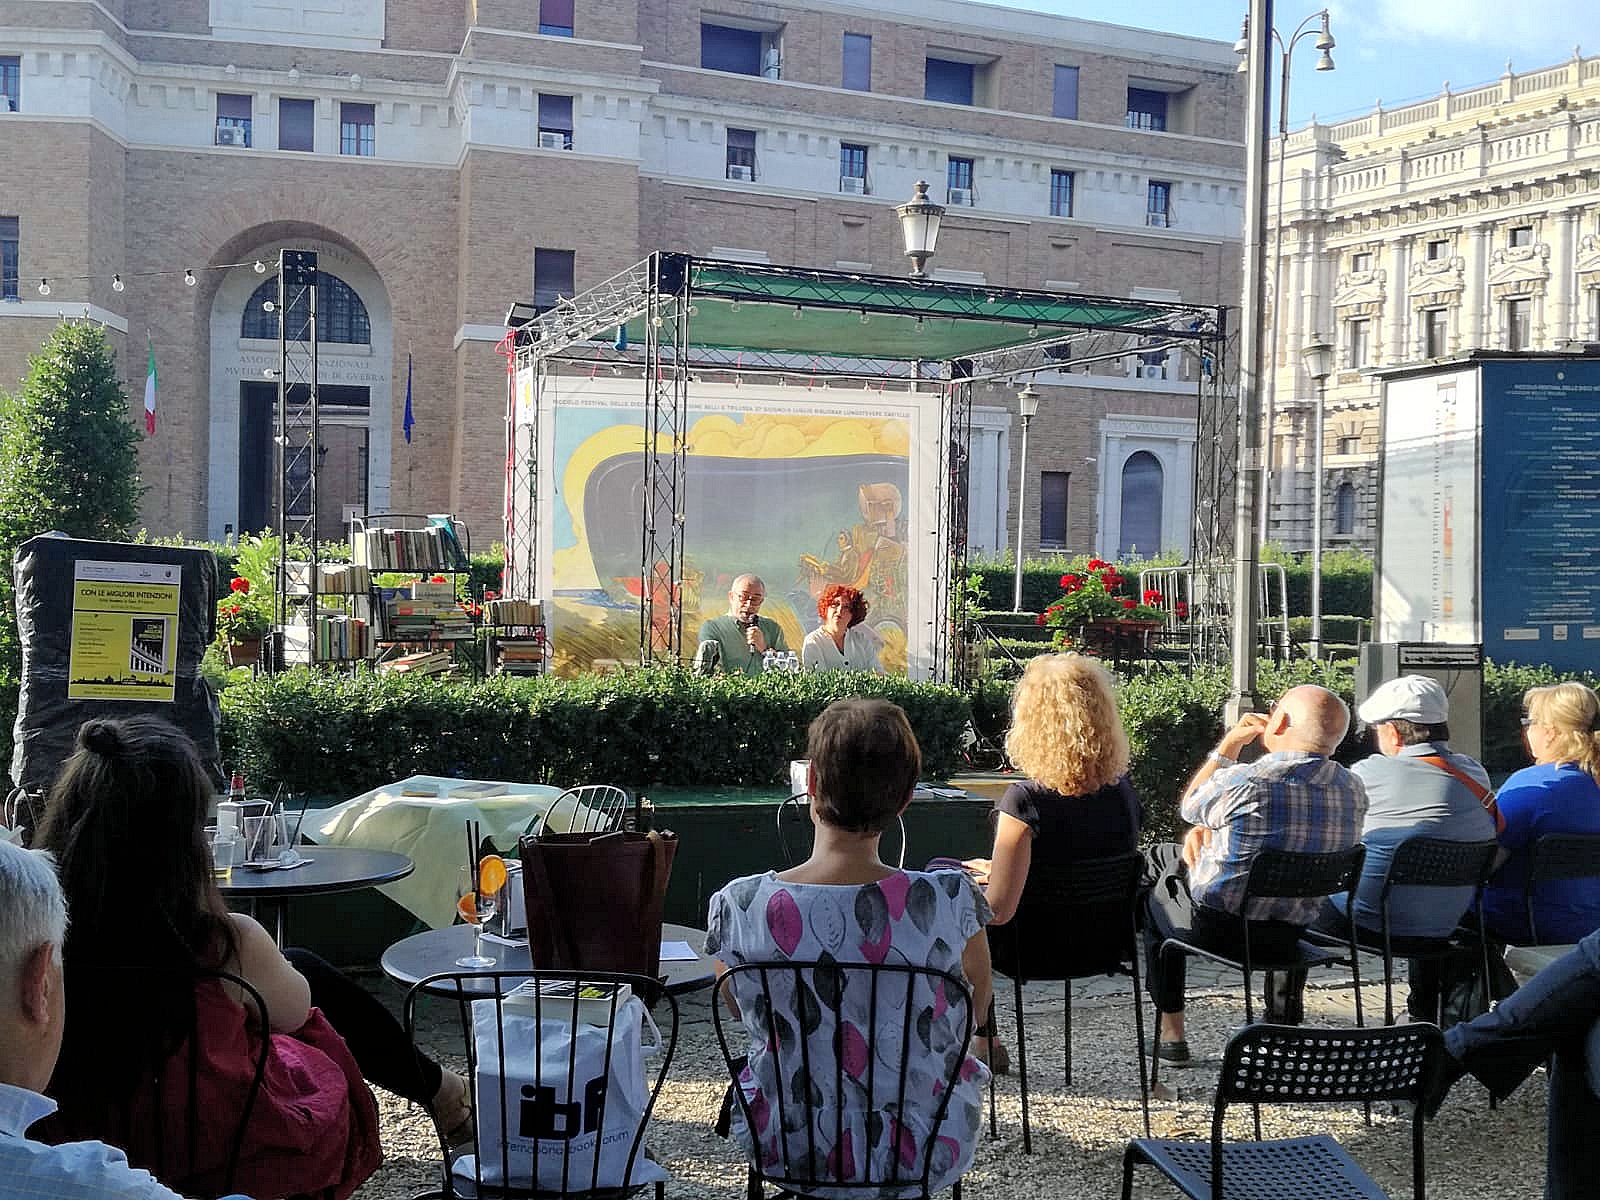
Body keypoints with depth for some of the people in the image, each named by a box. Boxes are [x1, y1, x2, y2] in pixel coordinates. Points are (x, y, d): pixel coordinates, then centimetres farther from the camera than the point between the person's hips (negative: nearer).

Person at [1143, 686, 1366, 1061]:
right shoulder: (1354, 791, -6)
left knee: (1156, 892, 26)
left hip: (1216, 929, -5)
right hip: (1291, 935, 5)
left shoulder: (1242, 781, -25)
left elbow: (1189, 807, -2)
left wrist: (1230, 743, 1)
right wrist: (1208, 830, 4)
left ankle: (1171, 1031, 29)